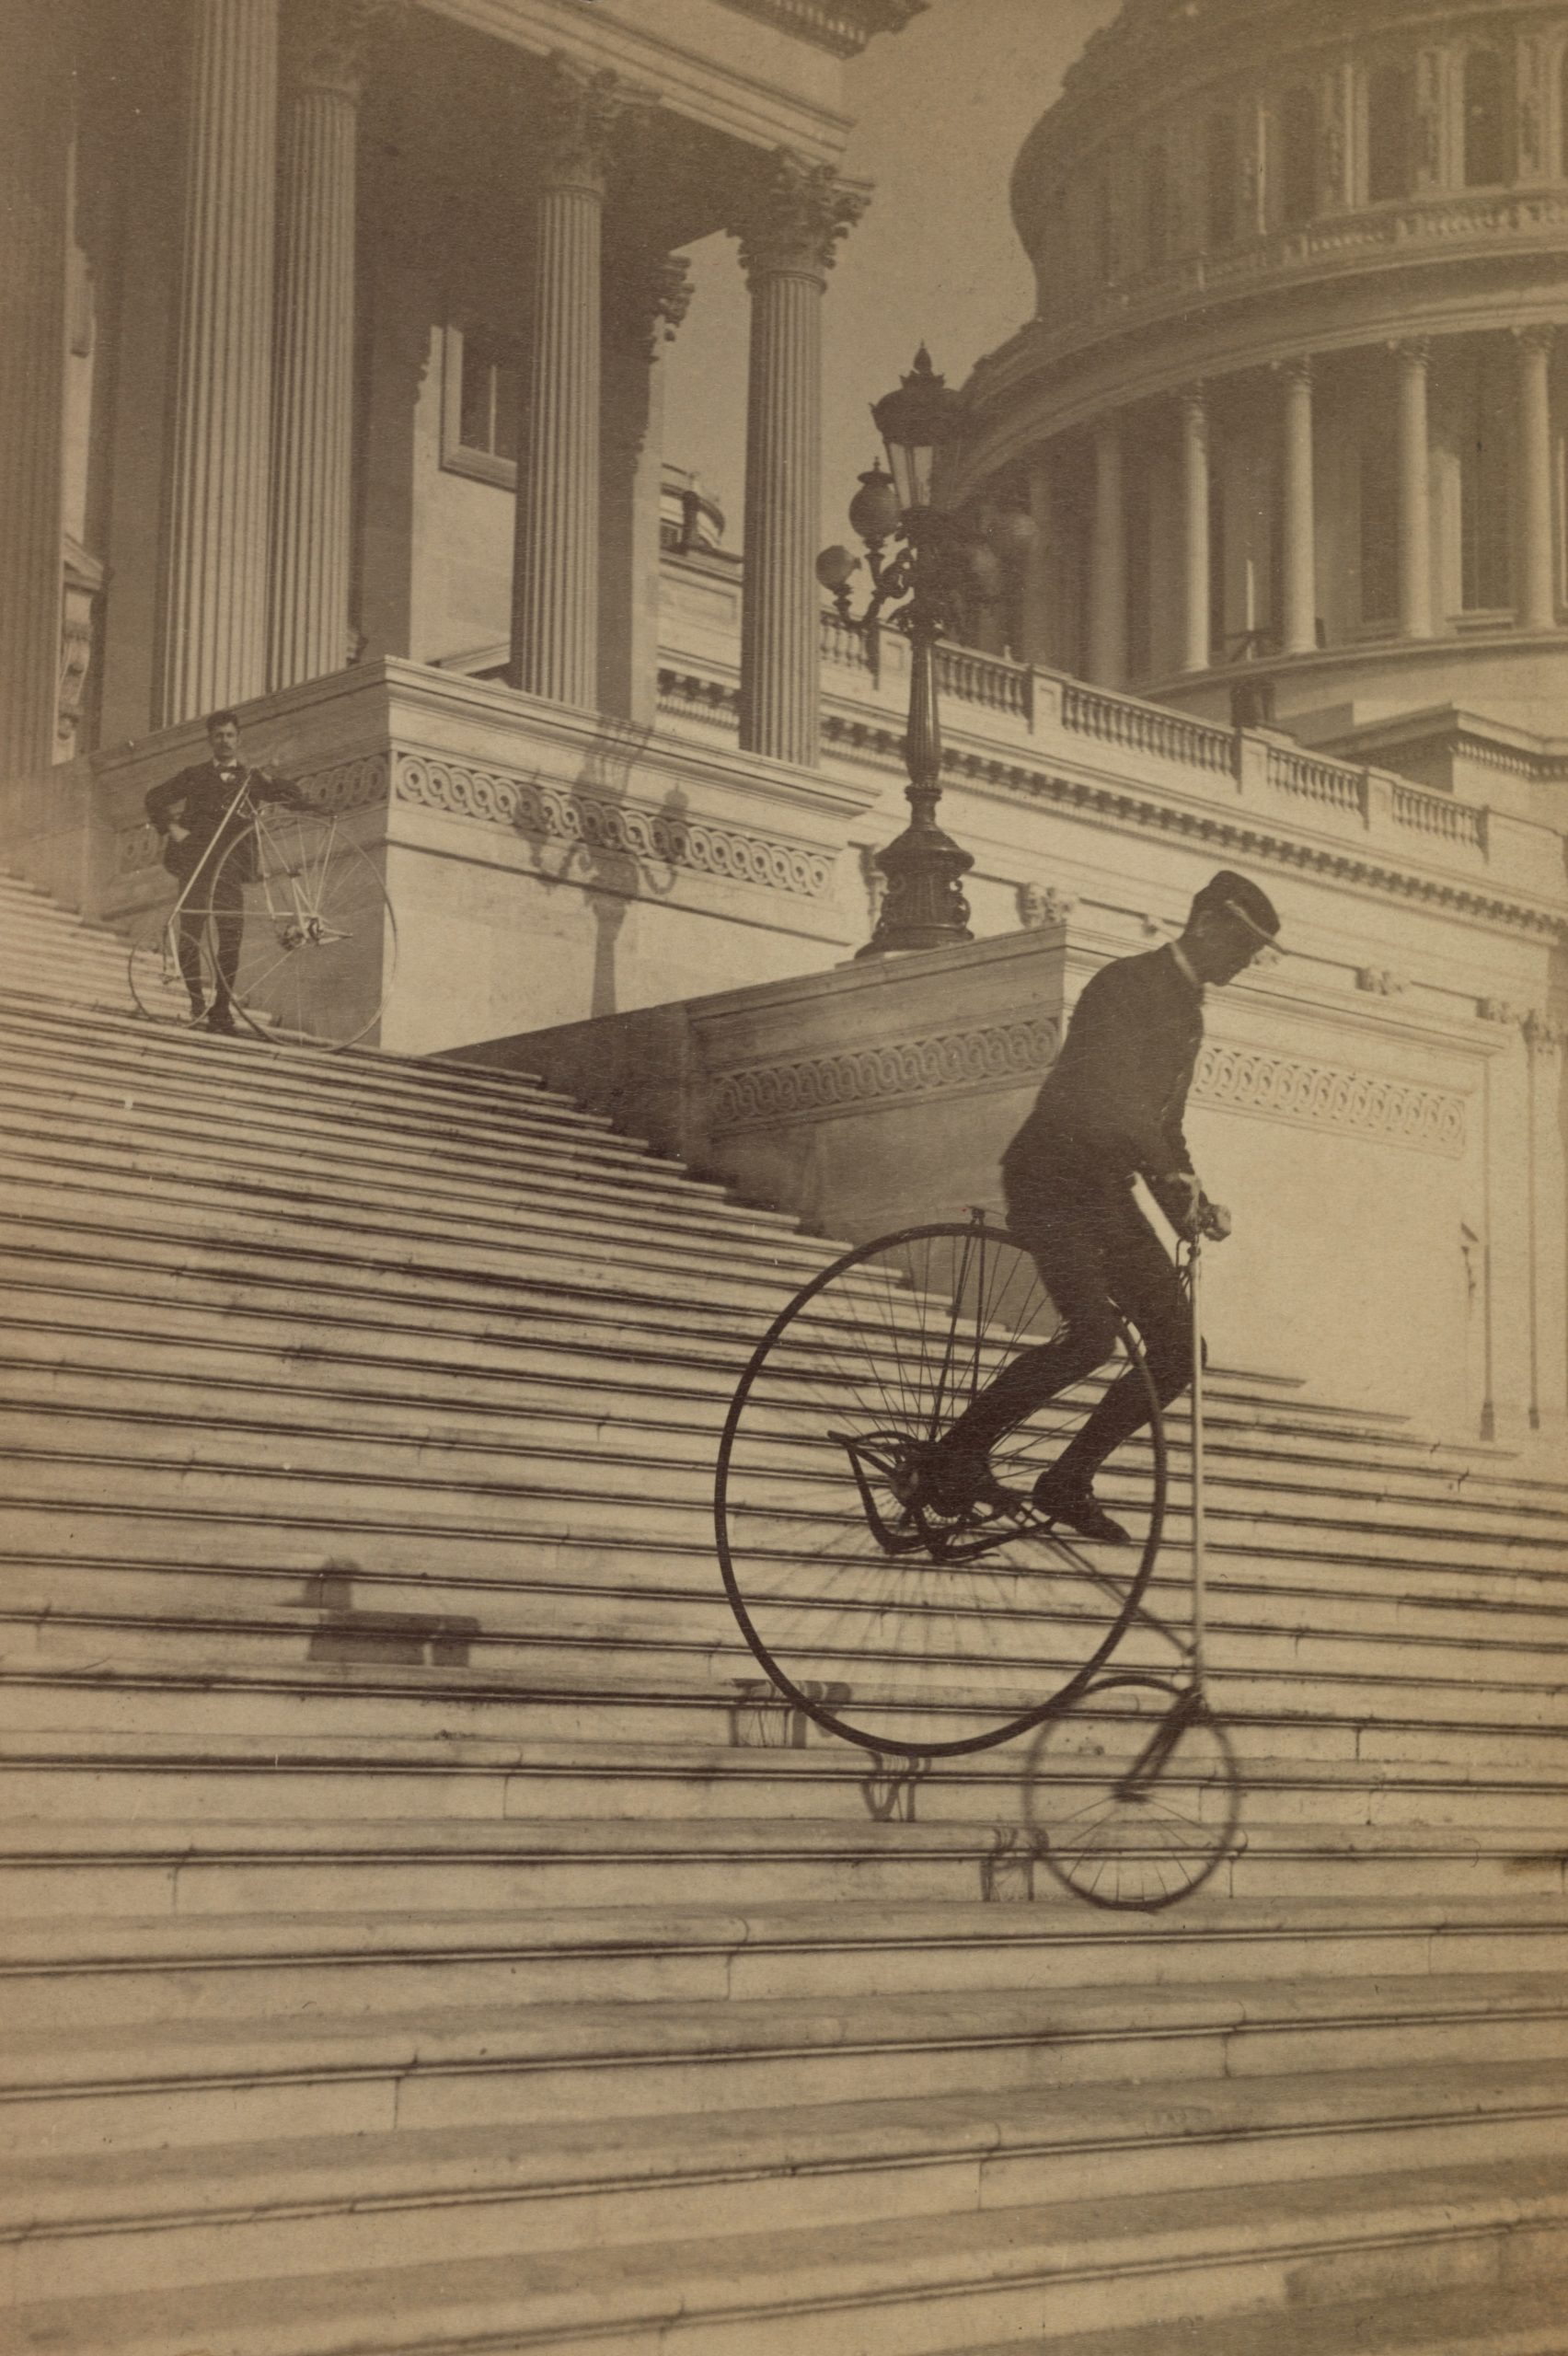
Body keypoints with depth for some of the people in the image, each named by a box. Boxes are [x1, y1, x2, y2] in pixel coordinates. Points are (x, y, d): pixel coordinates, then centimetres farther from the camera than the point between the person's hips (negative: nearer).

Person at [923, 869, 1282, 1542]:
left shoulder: (1187, 1012, 17)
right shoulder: (1125, 985, -12)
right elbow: (1111, 1098, -24)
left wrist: (1192, 1203, 7)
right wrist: (1174, 1178, -29)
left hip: (1105, 1190, 9)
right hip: (1050, 1177, -9)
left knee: (1177, 1348, -1)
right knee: (1092, 1332, -26)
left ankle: (1067, 1482, 9)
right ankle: (954, 1458, -13)